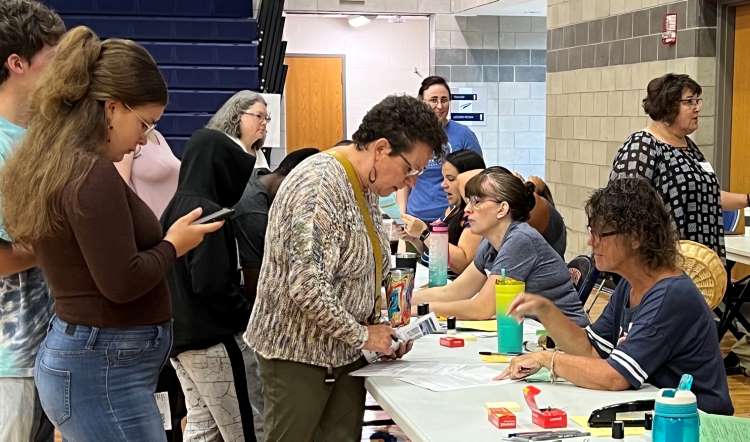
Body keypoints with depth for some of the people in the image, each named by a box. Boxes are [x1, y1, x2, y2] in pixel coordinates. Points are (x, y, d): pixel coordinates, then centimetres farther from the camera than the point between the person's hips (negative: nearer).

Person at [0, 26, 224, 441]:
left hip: (73, 354, 10)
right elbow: (122, 283, -21)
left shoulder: (46, 165, 10)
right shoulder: (93, 174, -20)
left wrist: (162, 239, 8)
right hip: (105, 370, -10)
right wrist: (174, 245, -6)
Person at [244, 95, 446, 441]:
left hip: (345, 351, 9)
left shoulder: (366, 186, 8)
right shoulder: (320, 186, -22)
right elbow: (307, 287, -29)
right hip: (299, 354, -8)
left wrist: (380, 328, 4)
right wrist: (363, 335, -17)